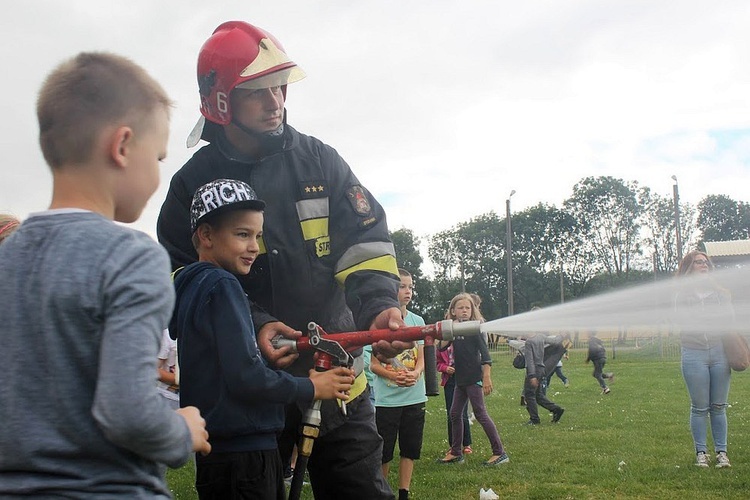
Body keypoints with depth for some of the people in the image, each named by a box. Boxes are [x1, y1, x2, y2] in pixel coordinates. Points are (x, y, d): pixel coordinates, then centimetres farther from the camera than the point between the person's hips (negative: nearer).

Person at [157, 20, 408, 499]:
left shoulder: (319, 161, 2)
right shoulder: (194, 182, -1)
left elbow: (366, 239, -3)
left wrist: (380, 304, -22)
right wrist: (253, 325, -18)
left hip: (334, 367, 1)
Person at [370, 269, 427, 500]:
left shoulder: (417, 320, 6)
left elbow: (421, 360, 6)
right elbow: (374, 364, -4)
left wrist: (414, 374, -16)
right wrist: (394, 376, -23)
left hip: (414, 396, 4)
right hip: (386, 398, -4)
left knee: (410, 449, 8)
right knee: (384, 451, 2)